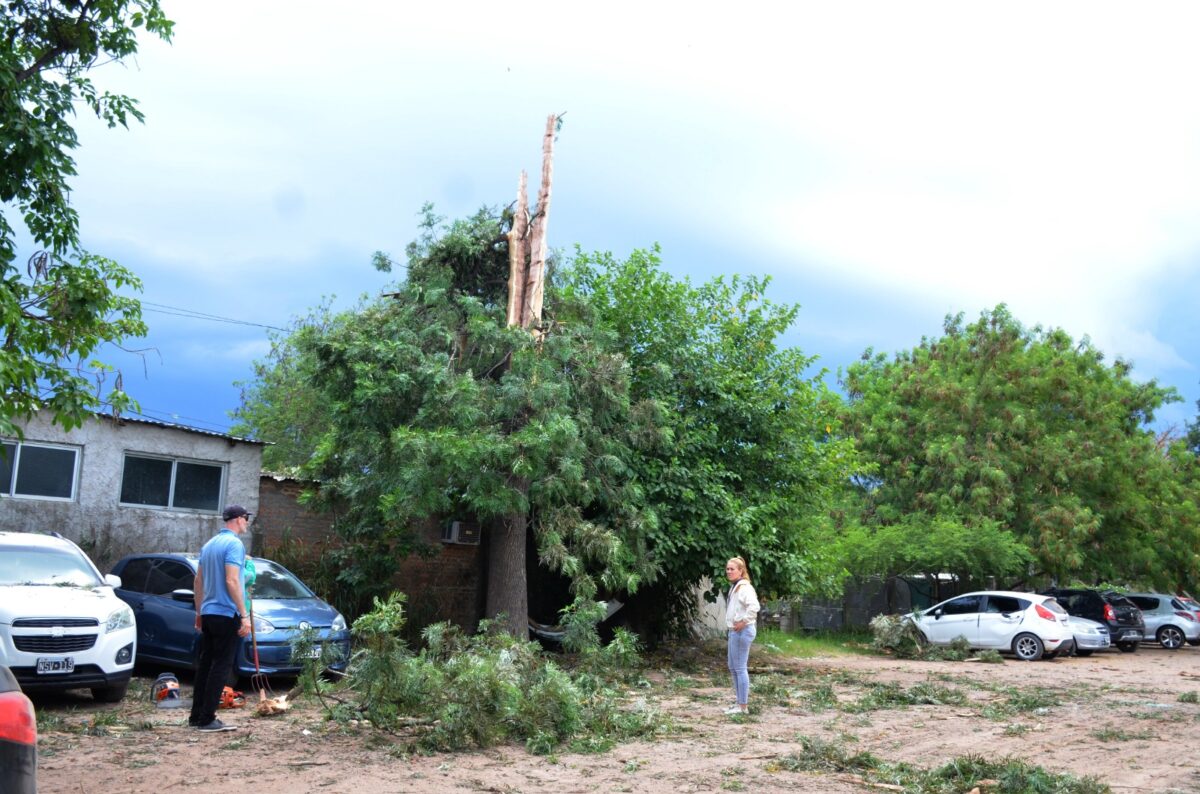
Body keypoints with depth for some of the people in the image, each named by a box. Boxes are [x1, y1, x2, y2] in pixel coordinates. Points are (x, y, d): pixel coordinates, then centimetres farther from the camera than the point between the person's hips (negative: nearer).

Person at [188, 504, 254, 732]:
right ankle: (207, 719, -4)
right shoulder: (234, 544, -13)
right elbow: (232, 581, -21)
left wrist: (199, 611, 26)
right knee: (221, 666, -4)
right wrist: (244, 615, -20)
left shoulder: (209, 544, 14)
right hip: (226, 613, -9)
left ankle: (196, 716, 17)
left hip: (208, 613, 9)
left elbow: (198, 581, 18)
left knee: (205, 664, 13)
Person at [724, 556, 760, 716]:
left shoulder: (744, 587, -16)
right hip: (734, 631, 11)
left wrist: (743, 622, -23)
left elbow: (754, 606, -30)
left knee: (740, 668, -6)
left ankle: (743, 706, 1)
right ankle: (739, 701, 24)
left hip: (742, 631, -11)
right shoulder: (734, 587, 14)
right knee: (733, 667, 16)